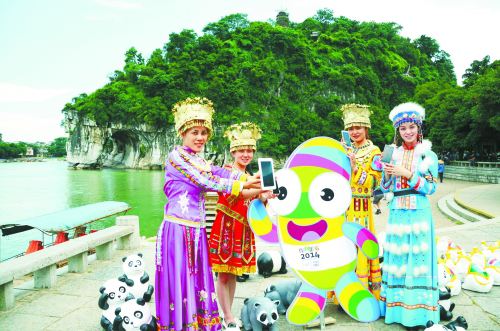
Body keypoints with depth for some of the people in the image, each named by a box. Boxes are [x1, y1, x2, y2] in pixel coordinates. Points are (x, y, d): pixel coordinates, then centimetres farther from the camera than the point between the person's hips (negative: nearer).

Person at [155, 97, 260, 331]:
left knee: (197, 279, 13)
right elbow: (206, 181, -14)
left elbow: (218, 173, 2)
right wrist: (241, 187, -12)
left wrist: (248, 178, -13)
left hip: (196, 230, 8)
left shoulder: (199, 161, 16)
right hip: (178, 230, -8)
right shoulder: (177, 156, -9)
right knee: (179, 280, -1)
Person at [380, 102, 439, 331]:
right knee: (397, 258, 5)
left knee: (417, 258, -3)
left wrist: (407, 174, -15)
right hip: (397, 213, 3)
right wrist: (387, 174, -9)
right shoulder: (393, 154, 9)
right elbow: (385, 188, 11)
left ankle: (417, 311, 6)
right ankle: (397, 304, 16)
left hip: (419, 213, -3)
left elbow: (430, 187, -6)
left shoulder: (428, 155, 1)